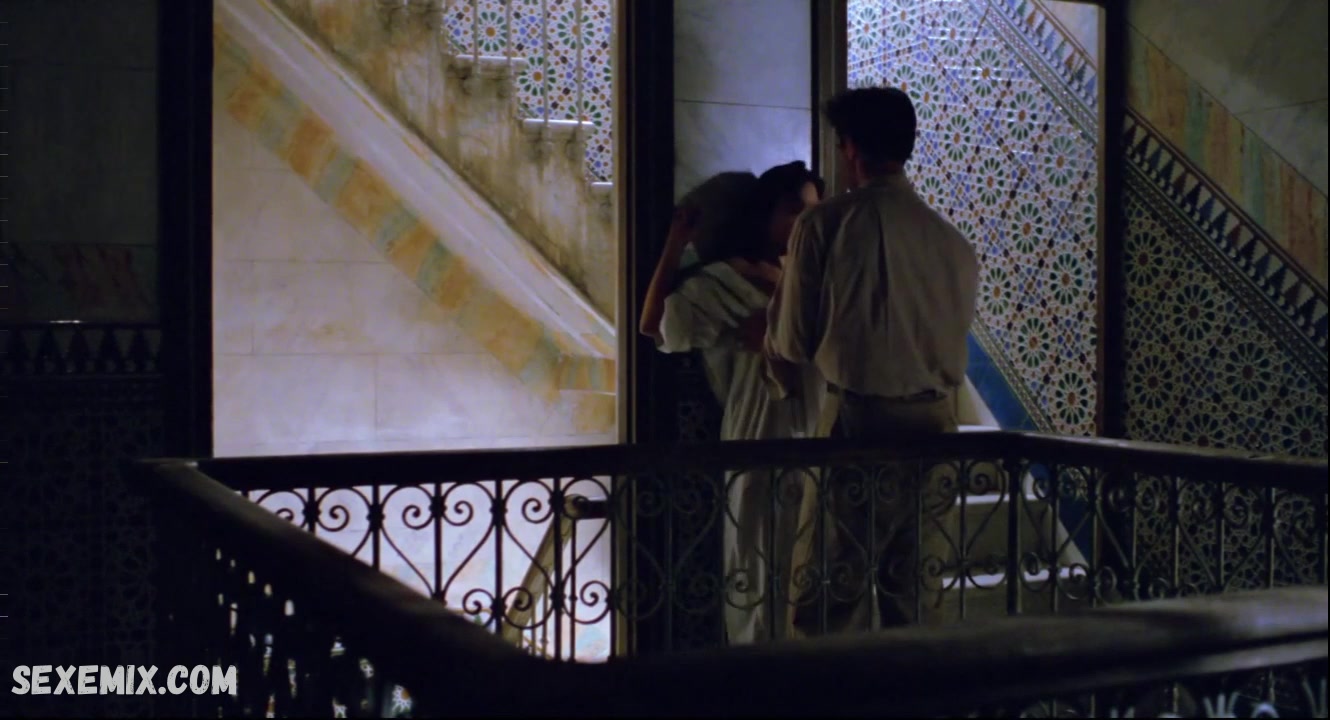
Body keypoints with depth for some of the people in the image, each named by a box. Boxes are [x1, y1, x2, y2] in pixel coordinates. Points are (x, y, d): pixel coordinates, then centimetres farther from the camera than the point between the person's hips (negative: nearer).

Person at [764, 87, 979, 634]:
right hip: (932, 422, 4)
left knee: (840, 586, 3)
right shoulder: (952, 241, 3)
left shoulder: (825, 224, -7)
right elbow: (957, 335, 9)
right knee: (913, 588, 13)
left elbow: (791, 343, -3)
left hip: (855, 419, -4)